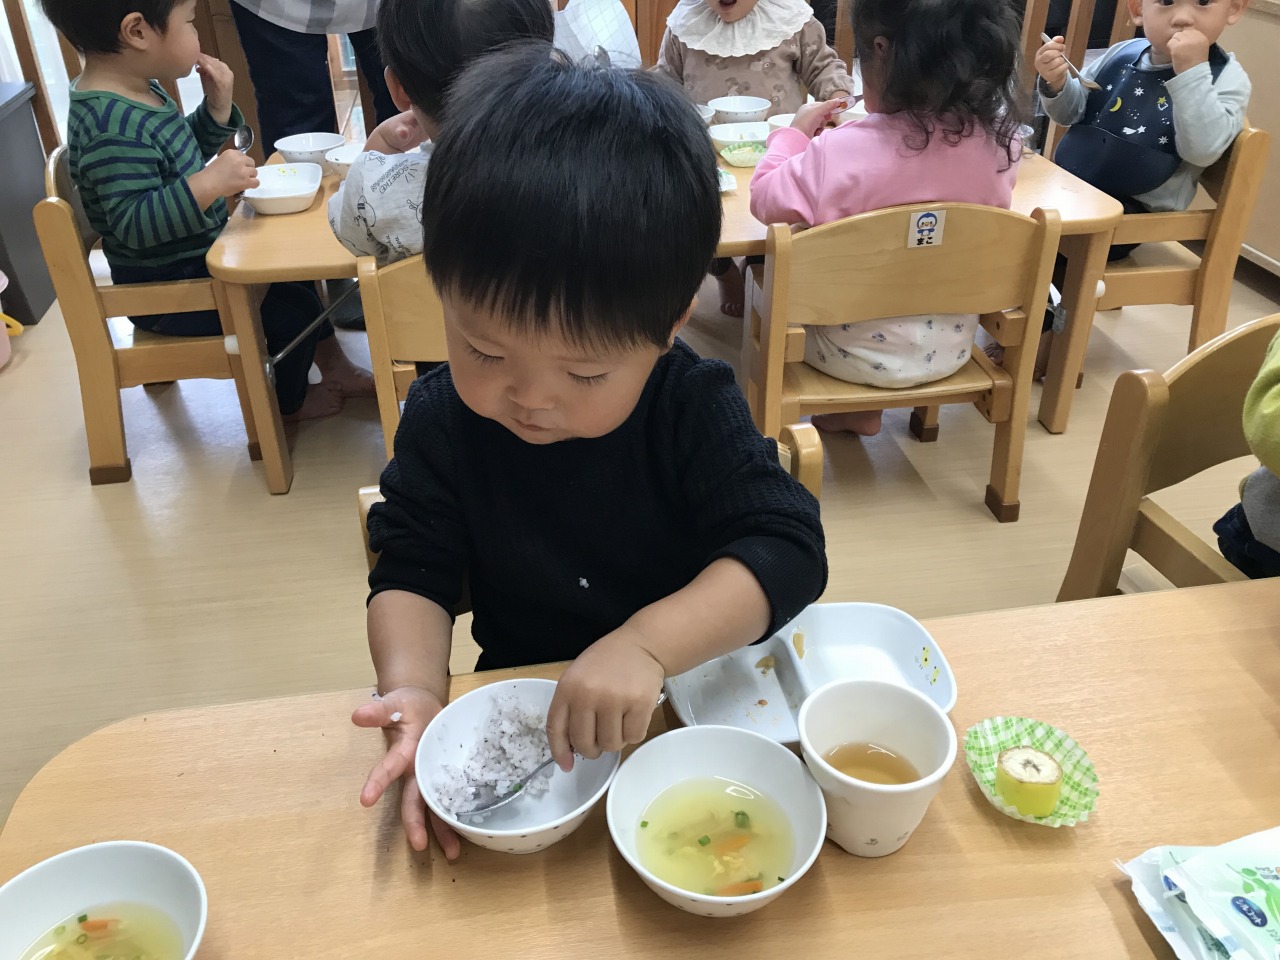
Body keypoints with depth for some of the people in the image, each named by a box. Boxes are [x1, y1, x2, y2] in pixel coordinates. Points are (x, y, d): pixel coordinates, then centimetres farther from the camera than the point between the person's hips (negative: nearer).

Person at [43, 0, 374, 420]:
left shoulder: (139, 91, 1)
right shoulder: (114, 129, -30)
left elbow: (187, 158, 15)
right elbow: (133, 224, -34)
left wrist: (217, 108, -1)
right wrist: (209, 184, -42)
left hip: (200, 256, 11)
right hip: (169, 294, -11)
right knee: (293, 311, -11)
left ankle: (335, 367, 34)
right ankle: (289, 402, 15)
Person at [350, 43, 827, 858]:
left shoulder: (694, 408, -16)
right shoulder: (442, 421, -10)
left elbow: (788, 550, -23)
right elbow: (414, 574, -6)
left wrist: (648, 643, -38)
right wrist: (414, 688, -26)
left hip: (692, 699, 0)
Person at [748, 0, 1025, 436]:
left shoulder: (842, 151, -27)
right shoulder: (999, 143, -12)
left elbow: (765, 199, -13)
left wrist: (795, 132, 2)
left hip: (859, 353, -5)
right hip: (950, 349, 5)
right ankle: (858, 408, 33)